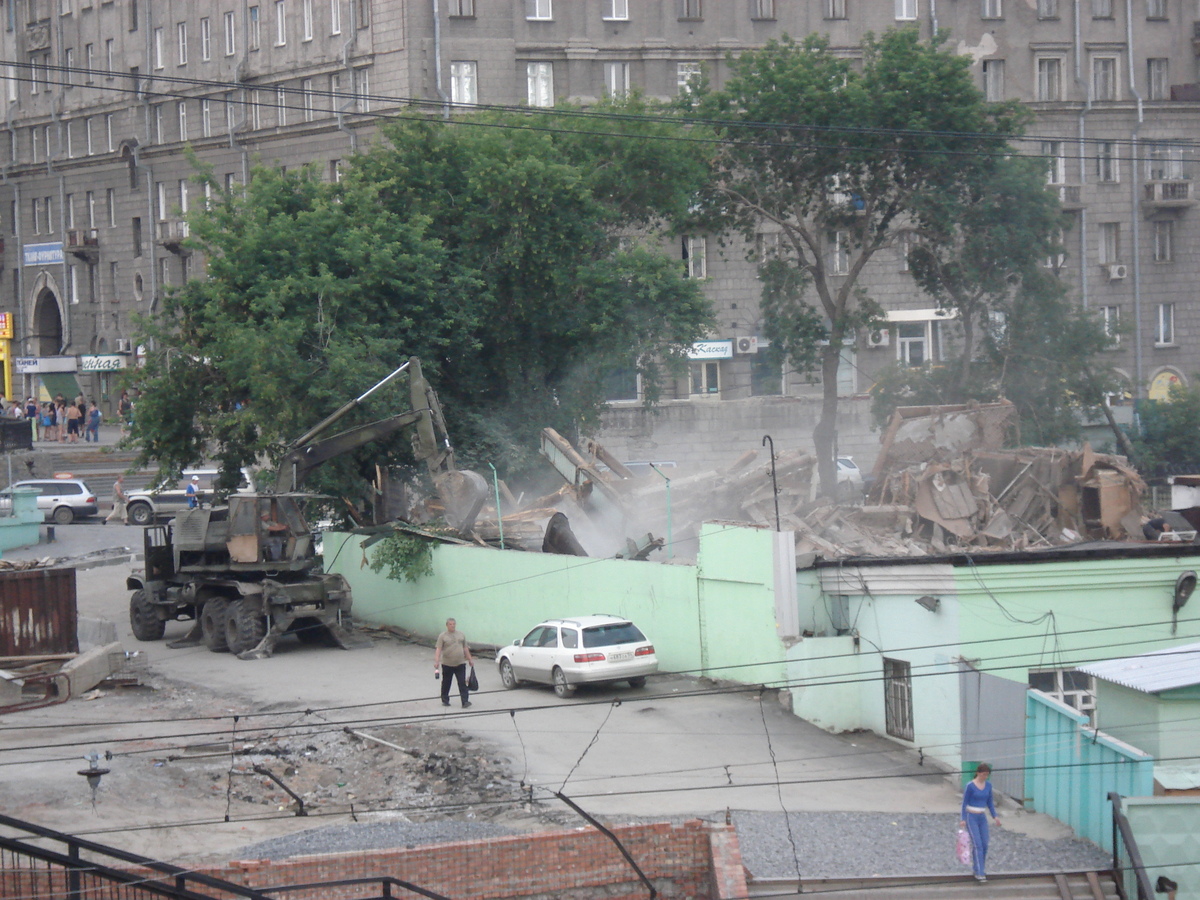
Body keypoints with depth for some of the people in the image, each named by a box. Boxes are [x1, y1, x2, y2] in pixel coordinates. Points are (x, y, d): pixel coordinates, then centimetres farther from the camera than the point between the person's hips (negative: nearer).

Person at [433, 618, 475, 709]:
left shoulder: (460, 634, 10)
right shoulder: (442, 636, -2)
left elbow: (465, 648, 17)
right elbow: (438, 649, -9)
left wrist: (470, 659, 16)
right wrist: (436, 661, -20)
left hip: (460, 664, 2)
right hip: (447, 665, -2)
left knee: (462, 683, -7)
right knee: (446, 684, 10)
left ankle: (465, 701, -10)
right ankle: (445, 700, 24)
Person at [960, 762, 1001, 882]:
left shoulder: (988, 785, 6)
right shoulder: (970, 786, -11)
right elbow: (965, 803, -7)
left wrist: (995, 816, 7)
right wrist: (963, 819, -11)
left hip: (982, 818, 6)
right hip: (971, 817, -6)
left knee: (984, 844, 3)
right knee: (977, 844, -12)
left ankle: (980, 869, 17)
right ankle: (979, 873, -13)